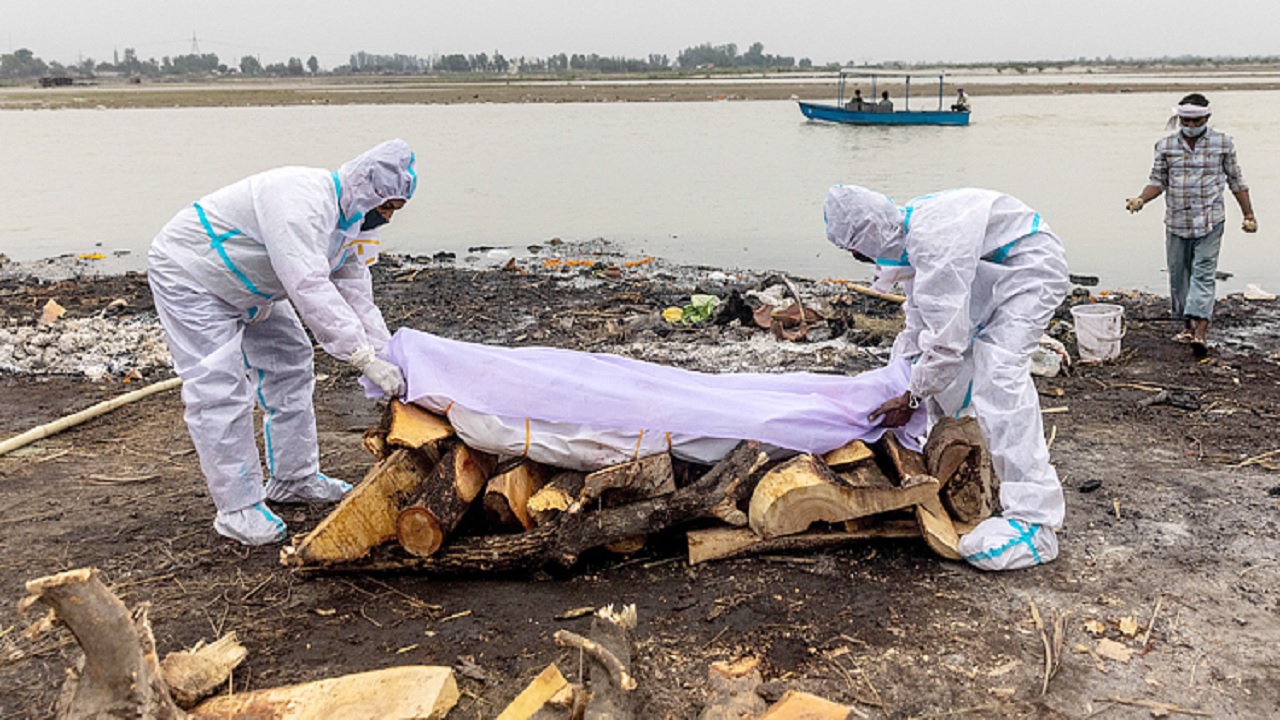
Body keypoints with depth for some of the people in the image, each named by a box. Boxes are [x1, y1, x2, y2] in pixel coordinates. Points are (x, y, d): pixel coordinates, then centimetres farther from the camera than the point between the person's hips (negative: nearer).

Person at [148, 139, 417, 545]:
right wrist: (366, 359, -44)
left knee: (289, 366, 12)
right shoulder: (302, 203, -35)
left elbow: (357, 300, -3)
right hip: (187, 274, -10)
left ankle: (293, 478, 23)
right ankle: (238, 509, -7)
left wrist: (389, 360, -13)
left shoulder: (350, 224, -3)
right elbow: (309, 289, -43)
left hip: (248, 287, 10)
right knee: (220, 390, -14)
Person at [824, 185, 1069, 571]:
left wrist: (911, 399, -21)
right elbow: (920, 319, 8)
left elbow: (946, 336, -31)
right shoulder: (908, 233, -2)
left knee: (999, 373, -23)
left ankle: (1035, 520, -26)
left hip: (1032, 267, -10)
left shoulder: (934, 243, -33)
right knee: (951, 370, 10)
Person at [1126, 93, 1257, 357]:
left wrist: (1249, 215, 9)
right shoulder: (1166, 145, 5)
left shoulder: (1222, 143, 3)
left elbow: (1236, 181, 9)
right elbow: (1158, 181, 7)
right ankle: (1187, 324, 22)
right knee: (1178, 275, 7)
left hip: (1210, 222, -2)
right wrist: (1140, 200, -12)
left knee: (1203, 274, -10)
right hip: (1176, 222, 3)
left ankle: (1201, 332, -17)